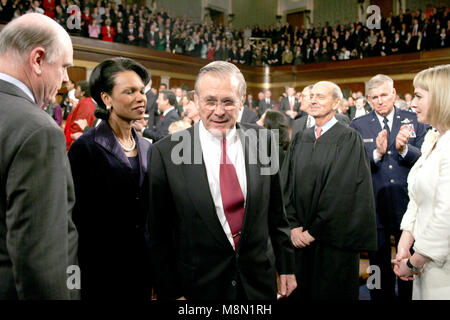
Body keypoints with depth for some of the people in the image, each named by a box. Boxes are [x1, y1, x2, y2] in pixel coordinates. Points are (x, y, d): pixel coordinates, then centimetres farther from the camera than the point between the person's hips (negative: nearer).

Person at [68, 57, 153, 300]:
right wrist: (77, 281, -10)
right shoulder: (85, 148, -11)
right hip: (101, 271, -5)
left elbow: (150, 215, 10)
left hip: (143, 270, 5)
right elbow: (76, 218, -10)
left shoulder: (147, 148, 6)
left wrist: (156, 277, 10)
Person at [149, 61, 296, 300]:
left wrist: (286, 267, 8)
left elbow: (275, 212, 4)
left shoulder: (263, 141, -5)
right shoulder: (166, 152, -13)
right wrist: (170, 292, -5)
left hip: (260, 281, 2)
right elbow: (159, 231, -7)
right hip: (200, 286, -2)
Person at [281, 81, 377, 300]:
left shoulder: (349, 139, -8)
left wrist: (314, 230, -13)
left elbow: (343, 191, -15)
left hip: (333, 240, -4)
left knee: (330, 291, 8)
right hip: (299, 238, 5)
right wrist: (293, 225, -5)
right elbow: (285, 184, 6)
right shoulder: (299, 140, 8)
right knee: (300, 291, 14)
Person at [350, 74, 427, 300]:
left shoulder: (414, 121, 2)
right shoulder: (357, 126, -1)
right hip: (375, 206, 0)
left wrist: (404, 149, -24)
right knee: (379, 265, 15)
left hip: (407, 204, 1)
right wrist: (377, 153, -25)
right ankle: (382, 297, 33)